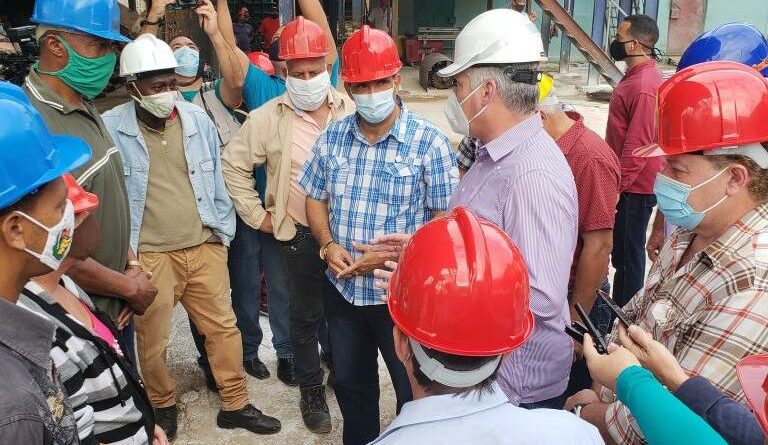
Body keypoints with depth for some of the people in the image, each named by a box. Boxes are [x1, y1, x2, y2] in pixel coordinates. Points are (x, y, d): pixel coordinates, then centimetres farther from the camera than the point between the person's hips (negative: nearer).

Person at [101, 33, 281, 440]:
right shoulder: (110, 129, -10)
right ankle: (163, 407, 36)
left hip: (204, 248, 3)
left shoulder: (198, 119, 1)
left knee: (223, 327, 11)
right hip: (147, 256, -3)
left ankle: (235, 405, 27)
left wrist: (223, 233, 9)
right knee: (153, 340, 12)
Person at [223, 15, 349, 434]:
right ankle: (311, 391, 32)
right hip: (300, 235, -1)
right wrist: (257, 215, 0)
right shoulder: (267, 118, -6)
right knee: (305, 317, 13)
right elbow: (234, 165, 2)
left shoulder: (351, 111, -4)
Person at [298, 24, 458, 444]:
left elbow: (445, 220, -12)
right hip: (343, 290, 5)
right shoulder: (332, 137, 0)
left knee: (414, 393, 14)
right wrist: (328, 245, -9)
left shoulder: (428, 142, -14)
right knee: (350, 384, 24)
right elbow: (316, 199, 10)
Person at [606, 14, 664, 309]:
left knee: (629, 251, 2)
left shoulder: (644, 86, -22)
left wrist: (616, 187, -20)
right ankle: (618, 309, 34)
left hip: (634, 187, -10)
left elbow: (638, 146, -24)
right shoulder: (636, 75, 10)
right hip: (626, 180, 10)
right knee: (621, 248, 19)